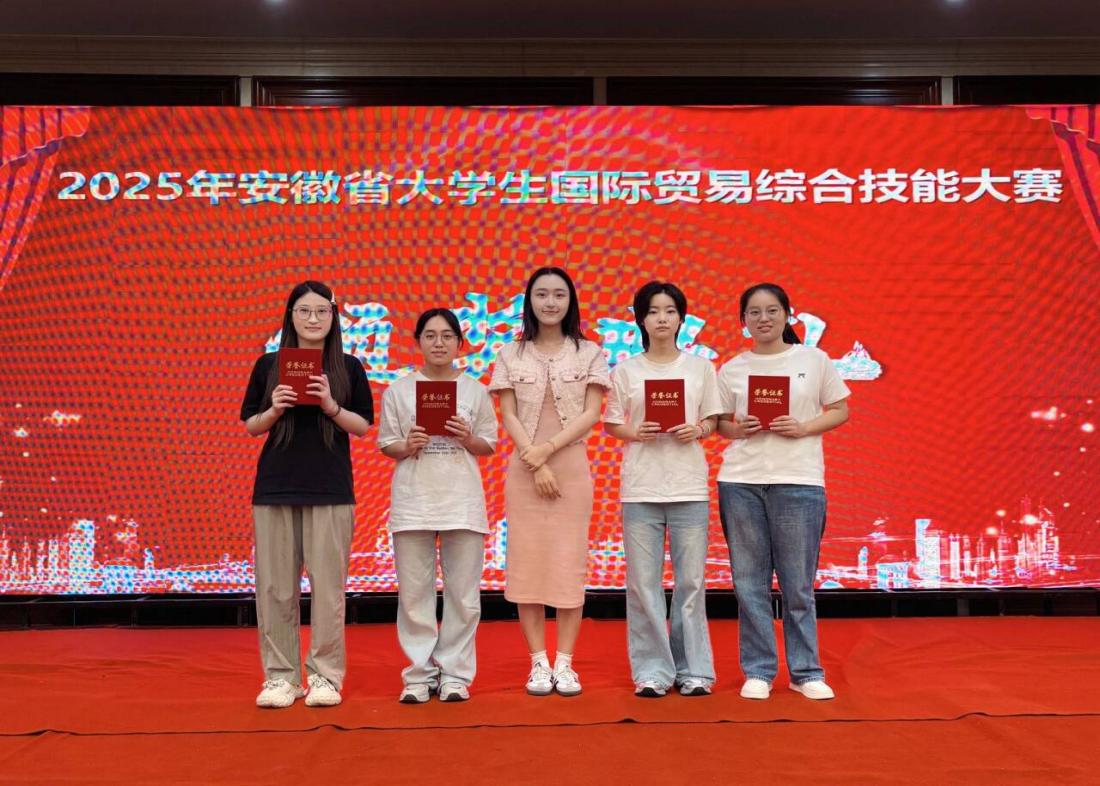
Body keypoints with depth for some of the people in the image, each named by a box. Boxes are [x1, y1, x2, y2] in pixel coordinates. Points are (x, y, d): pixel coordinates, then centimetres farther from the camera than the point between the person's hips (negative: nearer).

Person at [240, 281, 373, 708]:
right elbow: (251, 426, 10)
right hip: (275, 485, 1)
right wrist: (275, 409, -10)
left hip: (330, 488, -1)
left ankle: (325, 676, 7)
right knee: (275, 585, 1)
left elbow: (363, 427, 4)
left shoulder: (349, 368, 7)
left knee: (327, 584, -2)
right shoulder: (269, 365, 9)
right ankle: (280, 676, 10)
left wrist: (331, 406, -13)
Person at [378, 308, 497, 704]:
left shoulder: (474, 390, 6)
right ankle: (419, 673, 13)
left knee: (462, 593, 3)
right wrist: (407, 447, -13)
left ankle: (455, 674, 12)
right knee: (414, 592, 3)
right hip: (413, 500, 0)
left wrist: (467, 439, -10)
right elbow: (386, 445, 8)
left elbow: (489, 445, 10)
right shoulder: (398, 390, 5)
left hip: (462, 500, 0)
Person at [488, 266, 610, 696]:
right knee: (526, 561, 0)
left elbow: (591, 413, -2)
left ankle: (565, 663, 6)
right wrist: (535, 464, -11)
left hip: (571, 466, -1)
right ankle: (538, 662, 8)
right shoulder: (510, 356, 7)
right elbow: (509, 417, 1)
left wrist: (548, 449, -14)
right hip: (523, 469, 1)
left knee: (569, 562, -1)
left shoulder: (589, 353, 6)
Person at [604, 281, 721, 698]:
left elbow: (712, 421, 10)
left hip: (689, 486, 0)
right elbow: (611, 424, 7)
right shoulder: (625, 370, 6)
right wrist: (637, 433, -12)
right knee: (644, 582, 1)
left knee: (691, 580, 3)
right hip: (641, 486, 0)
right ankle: (652, 670, 11)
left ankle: (693, 668, 14)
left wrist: (697, 431, -10)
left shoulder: (701, 367, 7)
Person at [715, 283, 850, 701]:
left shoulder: (814, 360, 5)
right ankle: (758, 671, 14)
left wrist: (804, 428, -9)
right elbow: (719, 423, 12)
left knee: (798, 584, 2)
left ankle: (806, 672, 14)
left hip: (798, 480, -1)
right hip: (740, 481, 2)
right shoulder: (731, 370, 8)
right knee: (749, 581, 4)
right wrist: (739, 430, -9)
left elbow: (840, 411, 8)